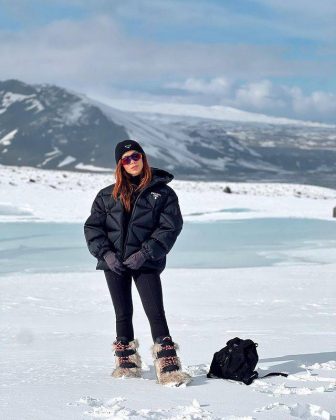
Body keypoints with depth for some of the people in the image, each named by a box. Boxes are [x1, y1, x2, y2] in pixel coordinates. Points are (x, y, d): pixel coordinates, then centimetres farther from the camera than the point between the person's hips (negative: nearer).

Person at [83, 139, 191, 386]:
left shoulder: (162, 192, 1)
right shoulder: (108, 195, 9)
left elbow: (171, 227, -6)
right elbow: (92, 227, 7)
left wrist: (145, 253, -15)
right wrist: (106, 254, -9)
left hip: (146, 264, -3)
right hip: (114, 263, 3)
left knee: (156, 313, -11)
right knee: (123, 314, 10)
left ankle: (168, 369, -10)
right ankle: (127, 364, 22)